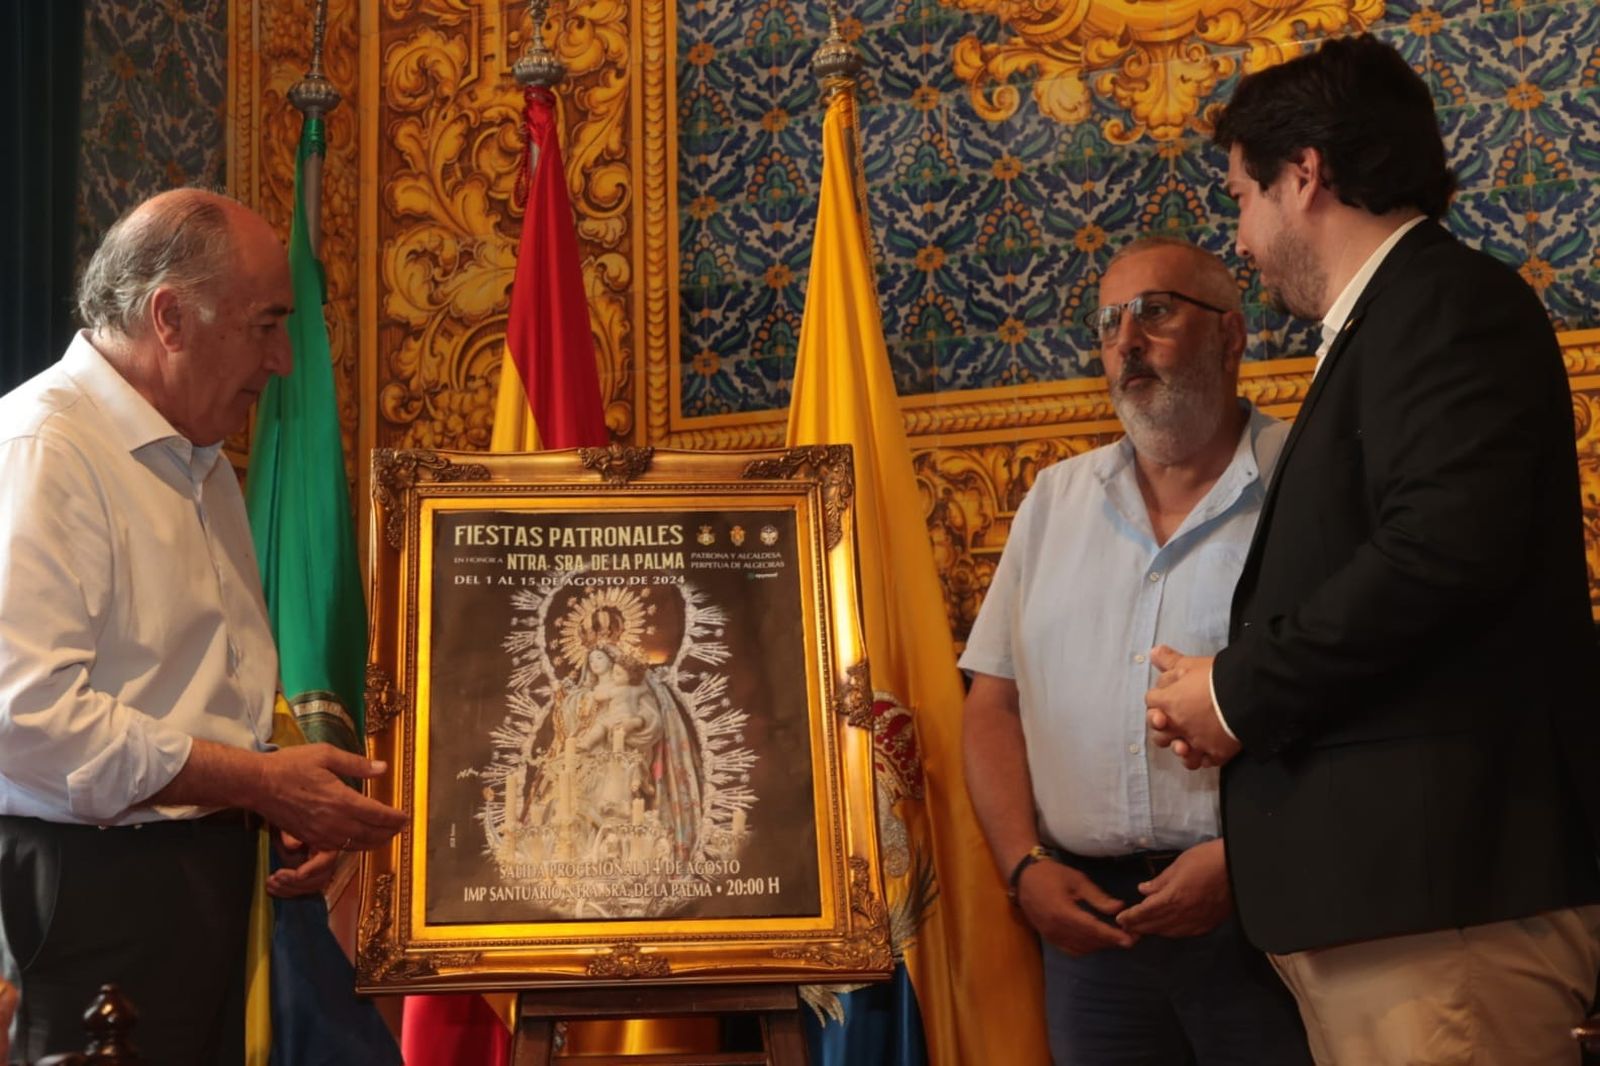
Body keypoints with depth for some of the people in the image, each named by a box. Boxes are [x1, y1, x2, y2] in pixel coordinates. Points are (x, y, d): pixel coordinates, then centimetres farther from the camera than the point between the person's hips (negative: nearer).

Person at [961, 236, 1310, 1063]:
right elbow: (994, 702, 12)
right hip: (1090, 912, 4)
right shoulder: (1055, 500, 14)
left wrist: (1242, 857, -17)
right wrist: (1024, 865, -1)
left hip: (1261, 906, -4)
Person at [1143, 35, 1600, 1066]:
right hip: (1380, 889, 10)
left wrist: (1241, 692, -11)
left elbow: (1445, 547, -22)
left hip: (1442, 881, -10)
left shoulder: (1449, 300, -7)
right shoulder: (1380, 325, 22)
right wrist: (1238, 694, 4)